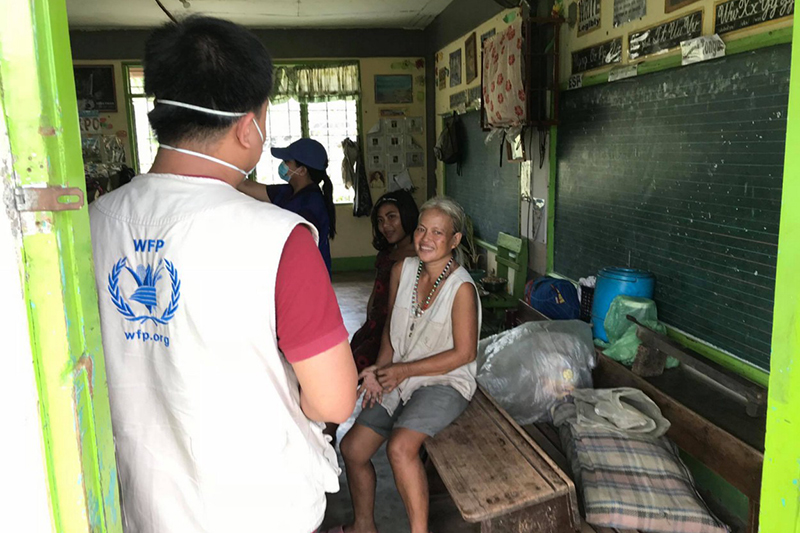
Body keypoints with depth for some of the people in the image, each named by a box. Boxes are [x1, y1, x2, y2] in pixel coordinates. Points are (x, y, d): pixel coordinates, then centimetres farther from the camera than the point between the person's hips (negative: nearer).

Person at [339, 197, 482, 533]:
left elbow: (464, 353, -16)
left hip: (445, 383, -6)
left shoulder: (461, 287, -19)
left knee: (400, 446, -30)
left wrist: (405, 370, -14)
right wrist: (380, 370, -3)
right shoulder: (402, 270, -1)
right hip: (399, 379, 7)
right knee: (352, 448, 4)